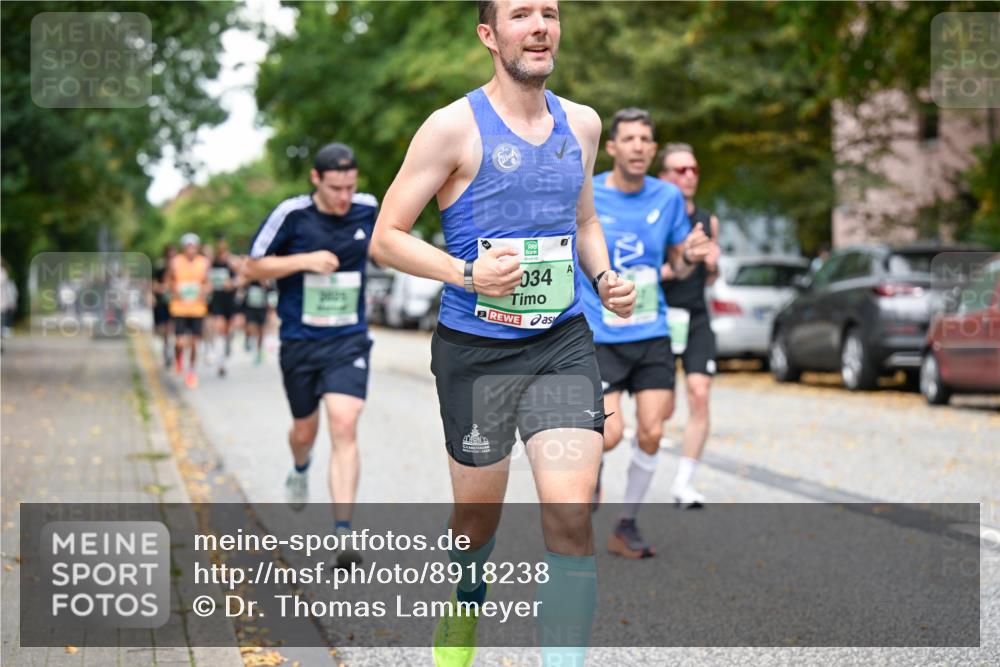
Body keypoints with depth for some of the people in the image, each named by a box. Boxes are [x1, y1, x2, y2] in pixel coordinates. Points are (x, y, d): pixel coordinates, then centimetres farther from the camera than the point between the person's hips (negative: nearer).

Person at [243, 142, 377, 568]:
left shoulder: (369, 210, -3)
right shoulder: (291, 214, -10)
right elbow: (252, 268, -5)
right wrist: (304, 260, -17)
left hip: (349, 341, 0)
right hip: (300, 342, 0)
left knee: (344, 427, -17)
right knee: (305, 430, 15)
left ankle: (342, 529, -18)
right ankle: (300, 470, 53)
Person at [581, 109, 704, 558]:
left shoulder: (669, 198, 3)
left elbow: (679, 265, 13)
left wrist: (692, 258, -10)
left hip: (652, 335, 4)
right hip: (599, 337, -3)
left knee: (651, 433, -1)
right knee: (611, 433, -14)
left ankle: (626, 526, 17)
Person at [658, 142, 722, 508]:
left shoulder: (708, 221, 11)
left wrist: (712, 265, 0)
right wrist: (665, 271, -19)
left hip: (696, 317, 4)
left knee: (699, 395, -10)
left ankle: (684, 483, -2)